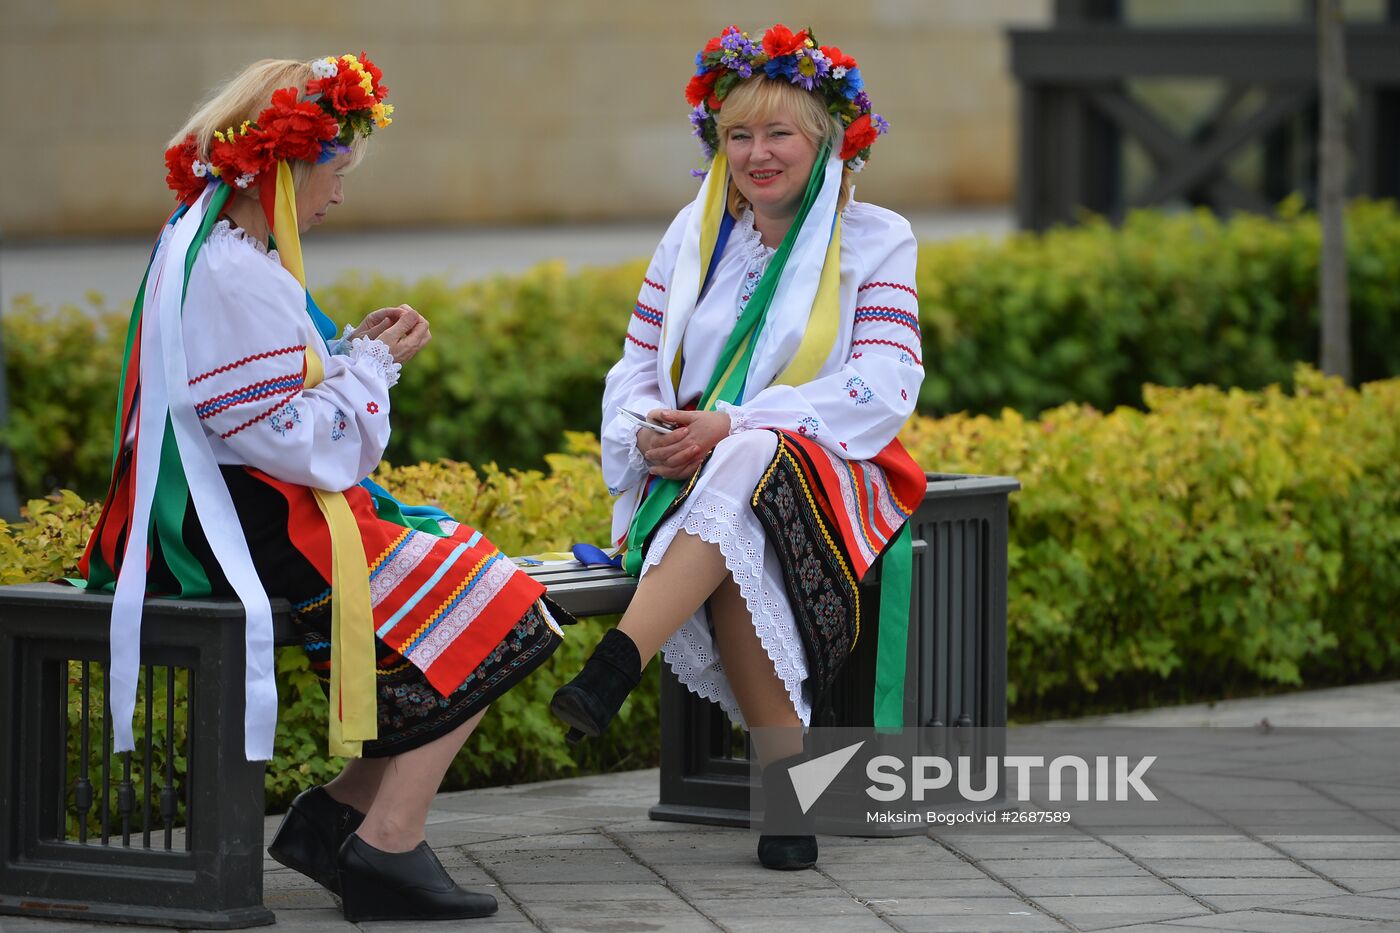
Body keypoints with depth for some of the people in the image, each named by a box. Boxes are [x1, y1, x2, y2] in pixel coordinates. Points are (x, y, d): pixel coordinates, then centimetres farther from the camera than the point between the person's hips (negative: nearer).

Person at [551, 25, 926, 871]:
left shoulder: (875, 241, 4)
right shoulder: (696, 235, 17)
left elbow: (883, 391, -8)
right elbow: (635, 370, 16)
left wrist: (734, 427, -20)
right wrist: (649, 433, -11)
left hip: (820, 483, -3)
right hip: (688, 483, 3)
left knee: (738, 473, -39)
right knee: (728, 558, -35)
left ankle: (610, 674, -53)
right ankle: (789, 779, -39)